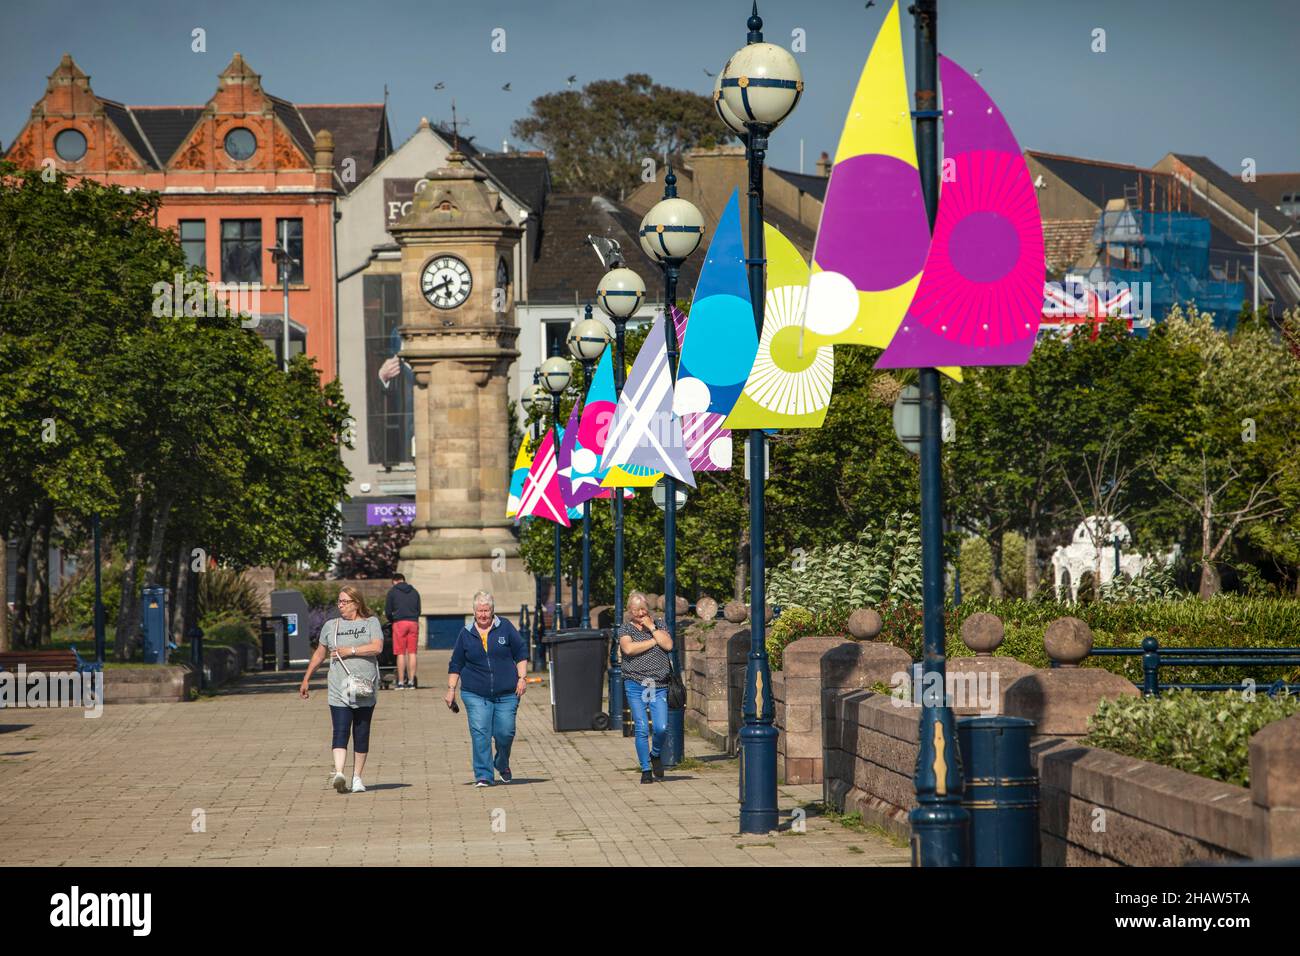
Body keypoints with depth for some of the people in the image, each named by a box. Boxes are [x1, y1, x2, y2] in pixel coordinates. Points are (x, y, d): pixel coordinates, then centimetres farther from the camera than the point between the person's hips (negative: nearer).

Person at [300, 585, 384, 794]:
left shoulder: (371, 623, 6)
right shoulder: (331, 625, 13)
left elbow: (377, 647, -10)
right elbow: (319, 654, 21)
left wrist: (350, 651, -12)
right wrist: (306, 680, 22)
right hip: (339, 690, 1)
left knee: (361, 734, 3)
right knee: (340, 732, -10)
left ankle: (357, 777, 8)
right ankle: (338, 773, -21)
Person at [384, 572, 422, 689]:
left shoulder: (393, 591, 5)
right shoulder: (414, 592, 16)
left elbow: (387, 611, 4)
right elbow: (418, 610, 17)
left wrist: (391, 621, 21)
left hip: (399, 623, -3)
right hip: (413, 623, 3)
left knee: (400, 653, -3)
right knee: (412, 653, 4)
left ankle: (401, 682, -6)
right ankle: (411, 681, 3)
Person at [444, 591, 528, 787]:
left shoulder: (505, 628, 4)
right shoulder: (466, 634, 7)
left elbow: (521, 653, 8)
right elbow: (456, 665, 12)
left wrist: (521, 678, -2)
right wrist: (451, 689, 7)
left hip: (506, 693, 0)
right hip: (475, 694, 0)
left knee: (505, 732, -2)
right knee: (480, 734, -9)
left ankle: (503, 765, 27)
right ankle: (484, 776, -7)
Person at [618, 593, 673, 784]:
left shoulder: (659, 624, 12)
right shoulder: (625, 629, 5)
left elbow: (668, 645, -3)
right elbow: (629, 648, -15)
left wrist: (652, 628, -5)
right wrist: (654, 641, -6)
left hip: (659, 686, 1)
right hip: (635, 685, -1)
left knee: (661, 728, -9)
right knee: (642, 729, -5)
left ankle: (656, 755, 21)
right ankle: (646, 770, 5)